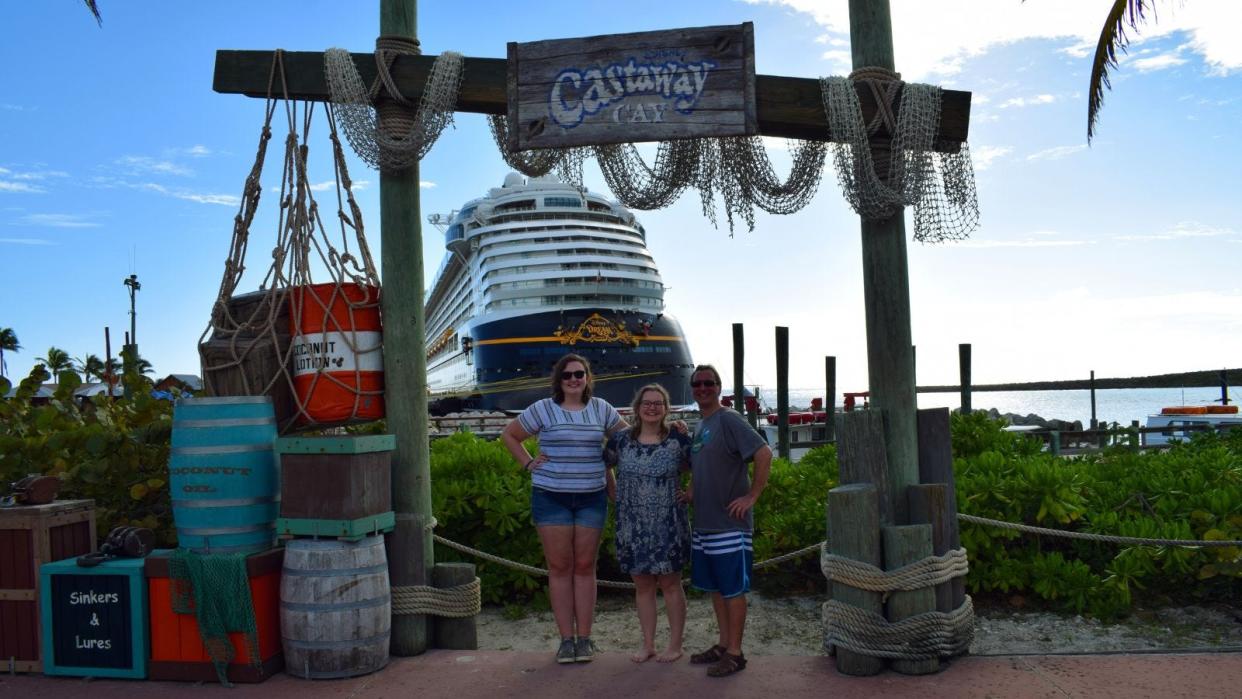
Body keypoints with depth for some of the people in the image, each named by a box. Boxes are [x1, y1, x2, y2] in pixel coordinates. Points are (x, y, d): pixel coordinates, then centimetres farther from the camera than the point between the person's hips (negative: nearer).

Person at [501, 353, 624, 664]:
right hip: (551, 497, -1)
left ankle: (584, 638, 12)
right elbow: (509, 435, 10)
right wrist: (528, 463, 1)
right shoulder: (543, 409, 0)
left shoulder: (601, 409, 7)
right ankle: (566, 639, 9)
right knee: (560, 568, 2)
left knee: (585, 567, 5)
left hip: (592, 498, 2)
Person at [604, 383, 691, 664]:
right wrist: (616, 495, 10)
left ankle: (675, 644, 17)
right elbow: (603, 467, 17)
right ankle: (647, 644, 22)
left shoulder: (678, 440, -4)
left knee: (670, 583, 5)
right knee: (642, 585, 10)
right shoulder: (621, 440, 3)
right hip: (632, 526, 3)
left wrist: (691, 493, -3)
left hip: (668, 526, -3)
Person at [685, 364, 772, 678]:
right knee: (714, 586, 15)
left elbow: (764, 454, -21)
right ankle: (723, 645, 27)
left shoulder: (728, 420, -12)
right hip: (704, 522, 9)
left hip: (729, 524, -9)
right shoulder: (698, 426, 14)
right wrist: (691, 491, 11)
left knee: (733, 588, 0)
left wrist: (752, 496, -20)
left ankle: (735, 653, 9)